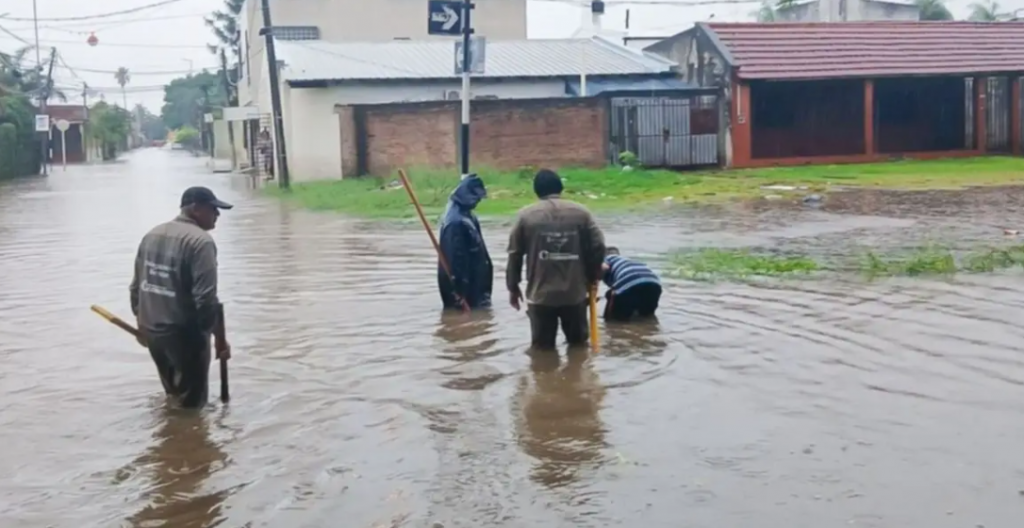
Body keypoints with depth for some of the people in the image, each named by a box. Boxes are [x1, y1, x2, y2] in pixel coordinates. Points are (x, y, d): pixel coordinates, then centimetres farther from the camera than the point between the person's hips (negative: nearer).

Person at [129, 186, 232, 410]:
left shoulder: (152, 235, 9)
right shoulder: (201, 241, -18)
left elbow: (136, 286, 13)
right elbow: (205, 298, -23)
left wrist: (142, 321, 24)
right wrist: (219, 336, -15)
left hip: (150, 330, 9)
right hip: (184, 333, -8)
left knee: (173, 394, 26)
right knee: (192, 401, 4)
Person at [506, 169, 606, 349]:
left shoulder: (526, 215, -1)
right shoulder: (581, 213, 2)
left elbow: (515, 254, 1)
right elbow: (598, 246, 0)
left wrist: (513, 287, 12)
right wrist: (592, 277, 15)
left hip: (540, 295, -1)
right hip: (575, 293, 1)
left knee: (543, 348, 8)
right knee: (578, 344, 17)